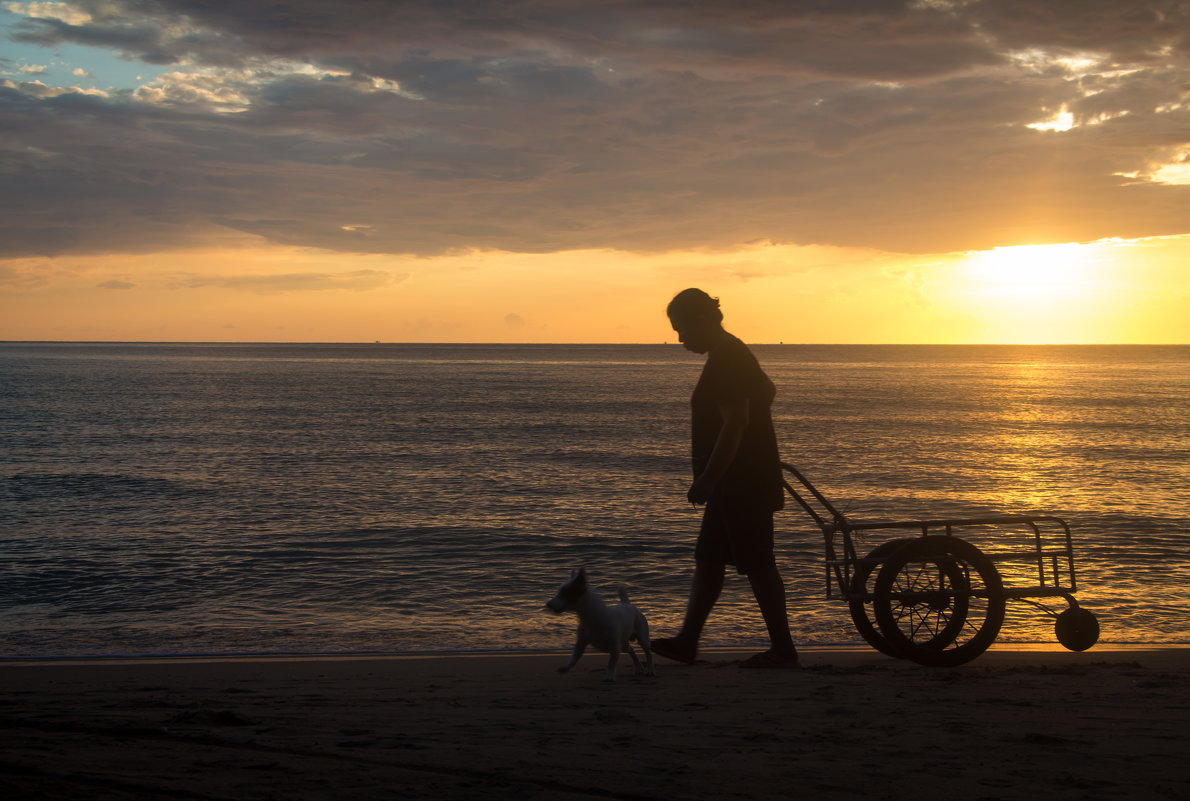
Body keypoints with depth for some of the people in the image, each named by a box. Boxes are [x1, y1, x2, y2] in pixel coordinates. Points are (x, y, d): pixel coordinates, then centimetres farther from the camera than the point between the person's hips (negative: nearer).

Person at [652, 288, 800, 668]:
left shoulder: (725, 360, -17)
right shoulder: (734, 354, 15)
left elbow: (735, 423, -25)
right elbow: (767, 391, 30)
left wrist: (707, 479, -26)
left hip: (742, 483, -11)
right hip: (734, 483, 11)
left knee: (758, 565, -5)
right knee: (708, 561, 12)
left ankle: (783, 651, 1)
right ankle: (686, 642, 17)